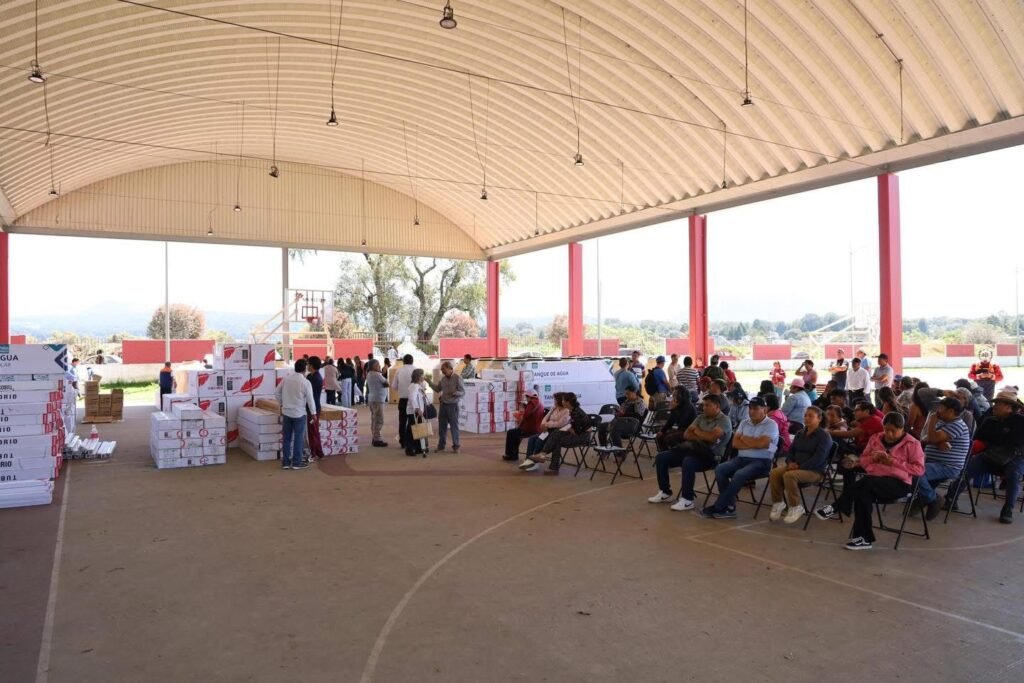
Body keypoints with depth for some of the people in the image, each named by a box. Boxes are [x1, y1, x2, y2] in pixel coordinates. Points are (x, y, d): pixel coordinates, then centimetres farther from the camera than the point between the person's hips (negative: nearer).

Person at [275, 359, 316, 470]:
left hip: (286, 412, 5)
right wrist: (313, 413, 0)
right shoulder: (305, 382, -14)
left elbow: (276, 392, 9)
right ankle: (296, 462, 8)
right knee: (298, 438, 4)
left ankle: (285, 462, 15)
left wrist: (281, 404, 22)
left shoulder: (286, 379, 1)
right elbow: (310, 399, -12)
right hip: (299, 413, -5)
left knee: (286, 438, 10)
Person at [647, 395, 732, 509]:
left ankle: (687, 500, -27)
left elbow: (711, 437, -22)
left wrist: (697, 431, -3)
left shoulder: (724, 420, -6)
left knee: (688, 462, -39)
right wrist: (703, 437, -9)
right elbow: (686, 434, 9)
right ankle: (665, 492, 9)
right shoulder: (701, 417, 16)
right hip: (693, 450, 8)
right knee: (661, 458, -2)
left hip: (710, 456, -8)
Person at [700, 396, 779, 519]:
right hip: (741, 459, 6)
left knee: (739, 475, -33)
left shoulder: (771, 424, -3)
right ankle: (729, 506, -18)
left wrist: (744, 439, -1)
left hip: (761, 462, -6)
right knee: (720, 469, -21)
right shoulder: (744, 423, 15)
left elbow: (761, 443, -17)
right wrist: (753, 443, -9)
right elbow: (735, 443, 6)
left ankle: (718, 508, -24)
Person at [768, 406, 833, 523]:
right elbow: (790, 450, 19)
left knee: (789, 475, -34)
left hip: (814, 470, -7)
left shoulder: (824, 436, -7)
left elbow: (818, 459, -17)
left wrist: (800, 467, -22)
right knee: (774, 473, -22)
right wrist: (790, 462, -4)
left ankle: (796, 507, -17)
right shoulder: (800, 433, 17)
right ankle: (778, 503, -6)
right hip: (796, 466, 7)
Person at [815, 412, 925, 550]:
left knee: (866, 483, -35)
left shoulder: (912, 444, 1)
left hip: (898, 483, -4)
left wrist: (893, 462, -12)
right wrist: (873, 458, -4)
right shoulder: (875, 438, 15)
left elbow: (919, 469, -5)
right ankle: (864, 538, -29)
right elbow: (862, 460, 19)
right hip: (873, 480, 4)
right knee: (863, 493, -32)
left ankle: (835, 509, -26)